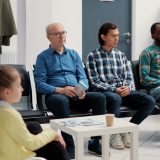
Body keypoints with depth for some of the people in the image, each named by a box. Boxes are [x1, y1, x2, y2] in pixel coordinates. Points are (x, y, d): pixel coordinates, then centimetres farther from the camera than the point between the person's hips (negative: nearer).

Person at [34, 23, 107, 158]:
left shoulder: (74, 54, 19)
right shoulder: (43, 57, 6)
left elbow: (83, 77, 12)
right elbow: (39, 84, -5)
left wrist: (82, 89, -11)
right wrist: (60, 90, -20)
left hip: (76, 95, 4)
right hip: (55, 95, -4)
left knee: (100, 97, -22)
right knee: (61, 100, -39)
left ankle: (95, 142, -17)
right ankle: (69, 145, -32)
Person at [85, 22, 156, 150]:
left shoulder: (121, 55, 17)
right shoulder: (92, 56, 3)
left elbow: (129, 77, 13)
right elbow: (95, 82, -5)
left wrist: (127, 87, -11)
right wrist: (114, 89, -17)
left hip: (123, 91, 5)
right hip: (105, 92, -5)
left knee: (150, 101, -20)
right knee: (115, 99, -41)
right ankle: (114, 133, -14)